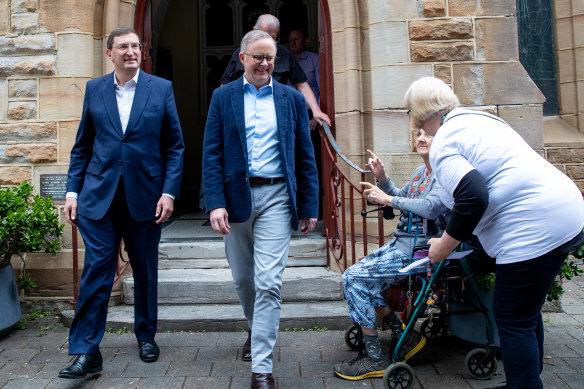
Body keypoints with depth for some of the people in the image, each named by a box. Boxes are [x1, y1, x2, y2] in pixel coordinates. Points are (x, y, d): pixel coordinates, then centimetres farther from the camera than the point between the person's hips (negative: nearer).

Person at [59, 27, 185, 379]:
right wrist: (73, 191, 2)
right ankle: (86, 351, 7)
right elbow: (82, 147, 10)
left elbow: (175, 147, 0)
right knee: (96, 270, -3)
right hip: (99, 196, 1)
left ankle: (146, 336, 31)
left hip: (145, 196, 0)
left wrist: (169, 192, -9)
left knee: (146, 271, 12)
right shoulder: (94, 89, 8)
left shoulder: (161, 89, 2)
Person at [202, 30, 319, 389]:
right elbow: (212, 154, 0)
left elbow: (305, 156, 7)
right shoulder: (223, 97, 6)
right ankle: (257, 330, 44)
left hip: (276, 197, -1)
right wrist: (216, 203, -11)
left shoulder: (292, 98, 7)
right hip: (236, 196, 2)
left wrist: (310, 206, 3)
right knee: (243, 278, 15)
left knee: (268, 282, -8)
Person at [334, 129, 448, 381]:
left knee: (353, 278, -15)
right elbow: (401, 198, 24)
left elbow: (430, 207, -28)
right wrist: (382, 178, 7)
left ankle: (375, 360, -4)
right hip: (400, 243, 10)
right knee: (355, 275, 7)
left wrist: (387, 199, -17)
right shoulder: (420, 171, 14)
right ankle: (405, 337, 13)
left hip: (419, 251, -10)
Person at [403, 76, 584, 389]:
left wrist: (445, 245, -11)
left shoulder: (443, 144, -12)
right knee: (526, 312, 22)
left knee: (513, 320, 1)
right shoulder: (478, 117, 17)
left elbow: (473, 197, -24)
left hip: (533, 230, -10)